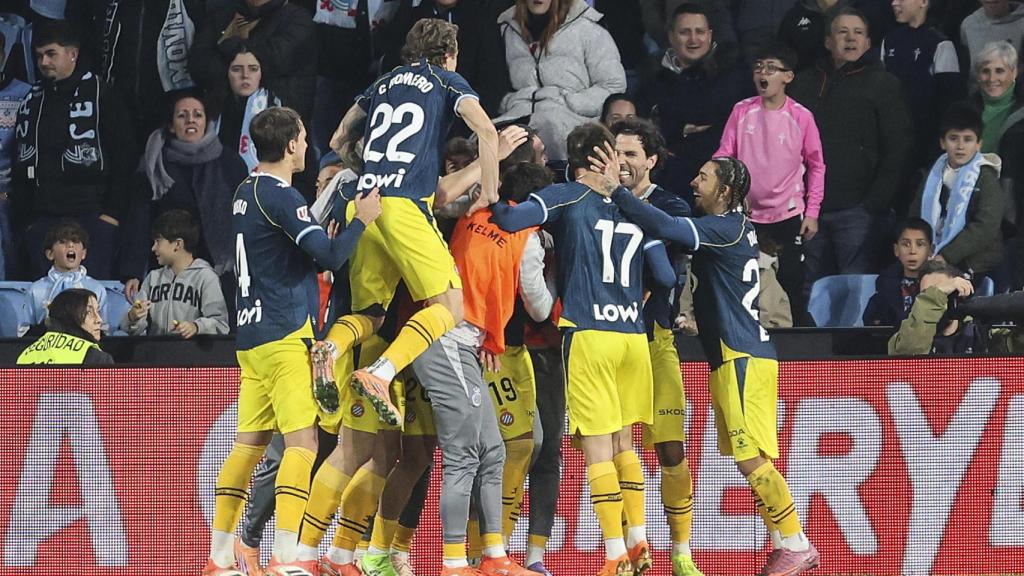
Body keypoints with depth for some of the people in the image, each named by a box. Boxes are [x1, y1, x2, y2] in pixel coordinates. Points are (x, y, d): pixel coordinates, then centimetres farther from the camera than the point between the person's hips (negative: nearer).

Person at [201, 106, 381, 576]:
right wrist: (361, 221, -4)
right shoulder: (280, 196, -13)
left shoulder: (246, 192, 15)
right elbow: (330, 255, -18)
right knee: (302, 440, -11)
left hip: (251, 335, 9)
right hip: (284, 334, -9)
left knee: (249, 442, 12)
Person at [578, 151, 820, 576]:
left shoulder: (727, 230, -13)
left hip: (743, 360, -10)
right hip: (734, 358, 10)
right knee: (752, 461, 9)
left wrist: (615, 190, -23)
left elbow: (666, 227, -26)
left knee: (752, 459, -11)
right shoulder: (734, 228, 15)